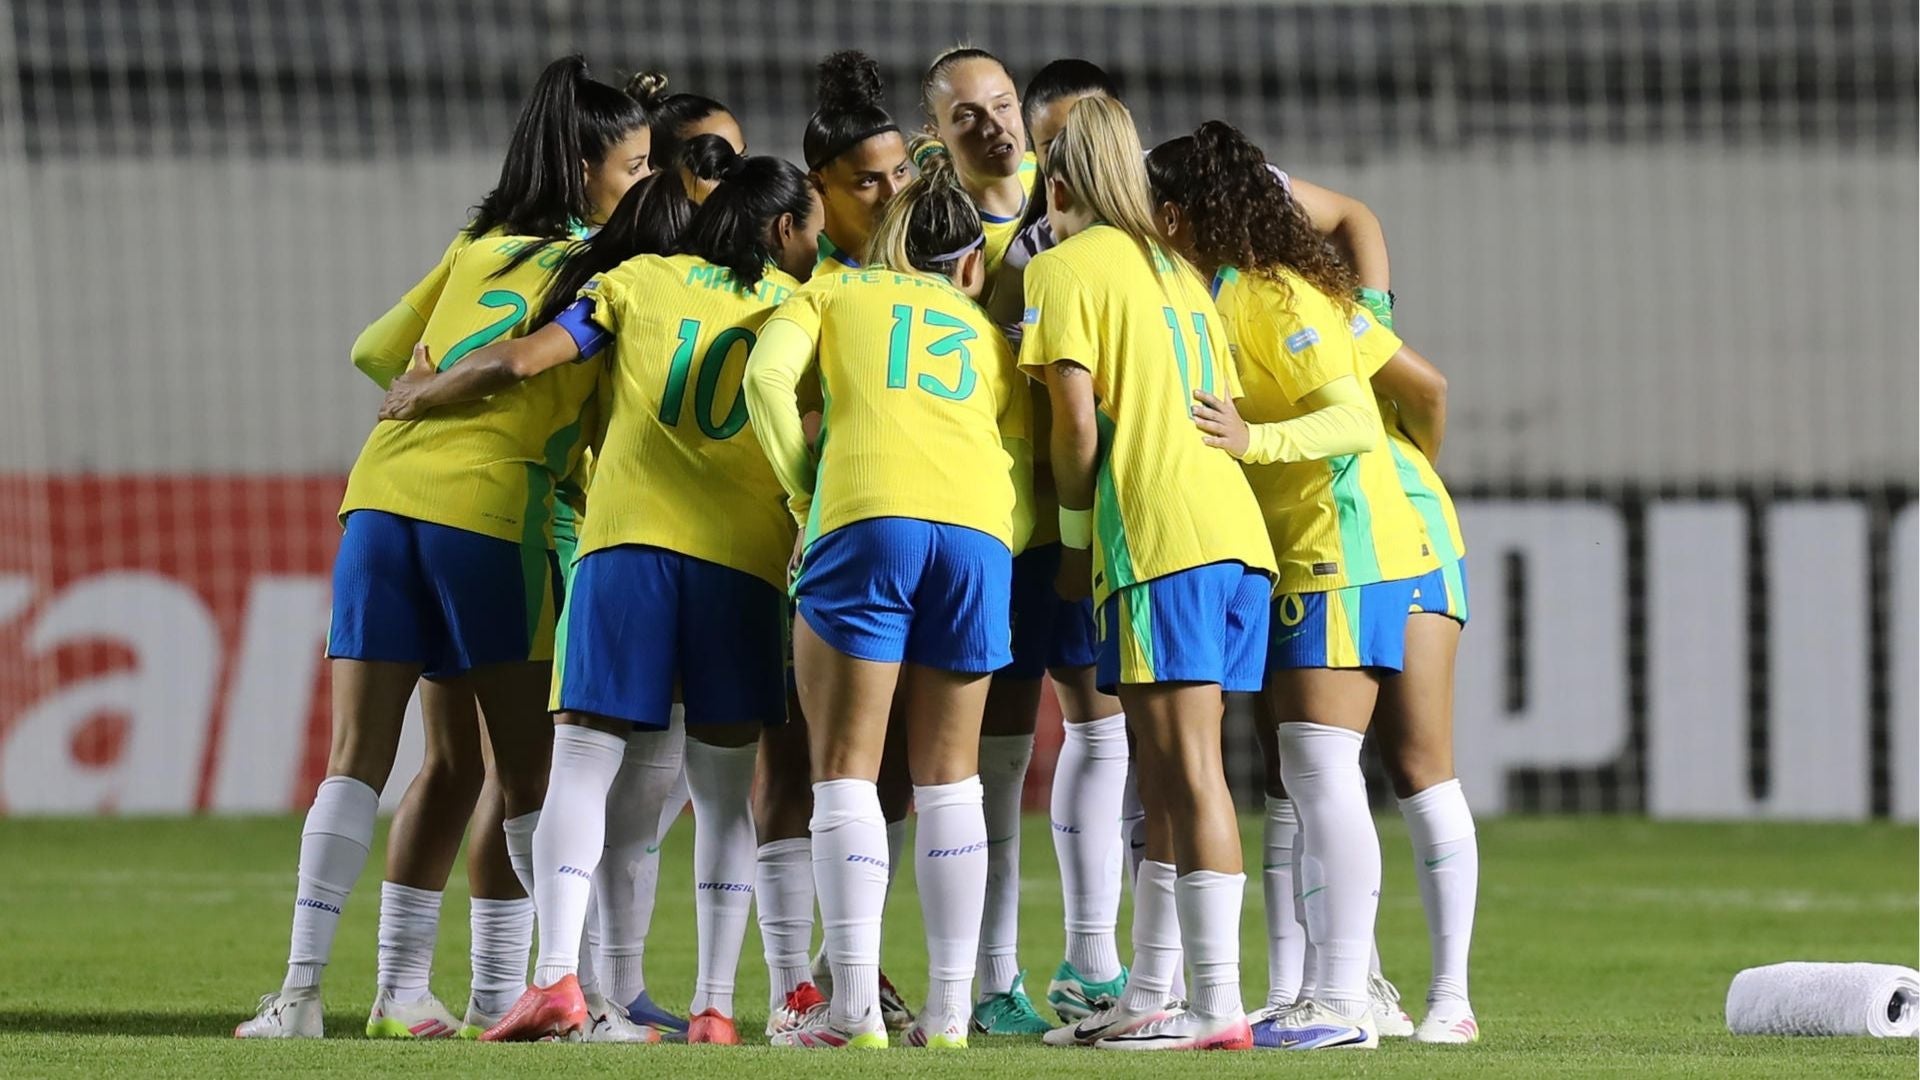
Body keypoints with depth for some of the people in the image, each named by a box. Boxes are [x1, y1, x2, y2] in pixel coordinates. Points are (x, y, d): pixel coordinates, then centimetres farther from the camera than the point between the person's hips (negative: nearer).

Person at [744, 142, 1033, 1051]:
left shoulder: (834, 292, 22)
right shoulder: (987, 331, 30)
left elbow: (768, 374, 3)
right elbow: (1023, 459, 19)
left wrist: (803, 490, 7)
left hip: (866, 518, -3)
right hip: (980, 531, 3)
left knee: (846, 772, -1)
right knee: (949, 776, 10)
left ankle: (854, 1009, -11)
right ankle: (946, 1014, 5)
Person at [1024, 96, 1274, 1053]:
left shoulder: (1064, 267, 0)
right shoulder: (1176, 269, 22)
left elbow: (1077, 422, -9)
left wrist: (1075, 536, 3)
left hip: (1160, 540, -8)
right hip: (1239, 535, 8)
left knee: (1187, 770, -10)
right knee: (1167, 774, 12)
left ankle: (1218, 1004, -14)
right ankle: (1148, 997, 14)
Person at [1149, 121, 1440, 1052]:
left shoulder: (1276, 297, -14)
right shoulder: (1229, 294, 15)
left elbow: (1354, 418, -22)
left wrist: (1255, 440, -36)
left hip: (1342, 551, -10)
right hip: (1299, 557, 10)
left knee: (1321, 767, -14)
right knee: (1307, 778, 9)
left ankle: (1343, 1004, -18)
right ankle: (1334, 987, 11)